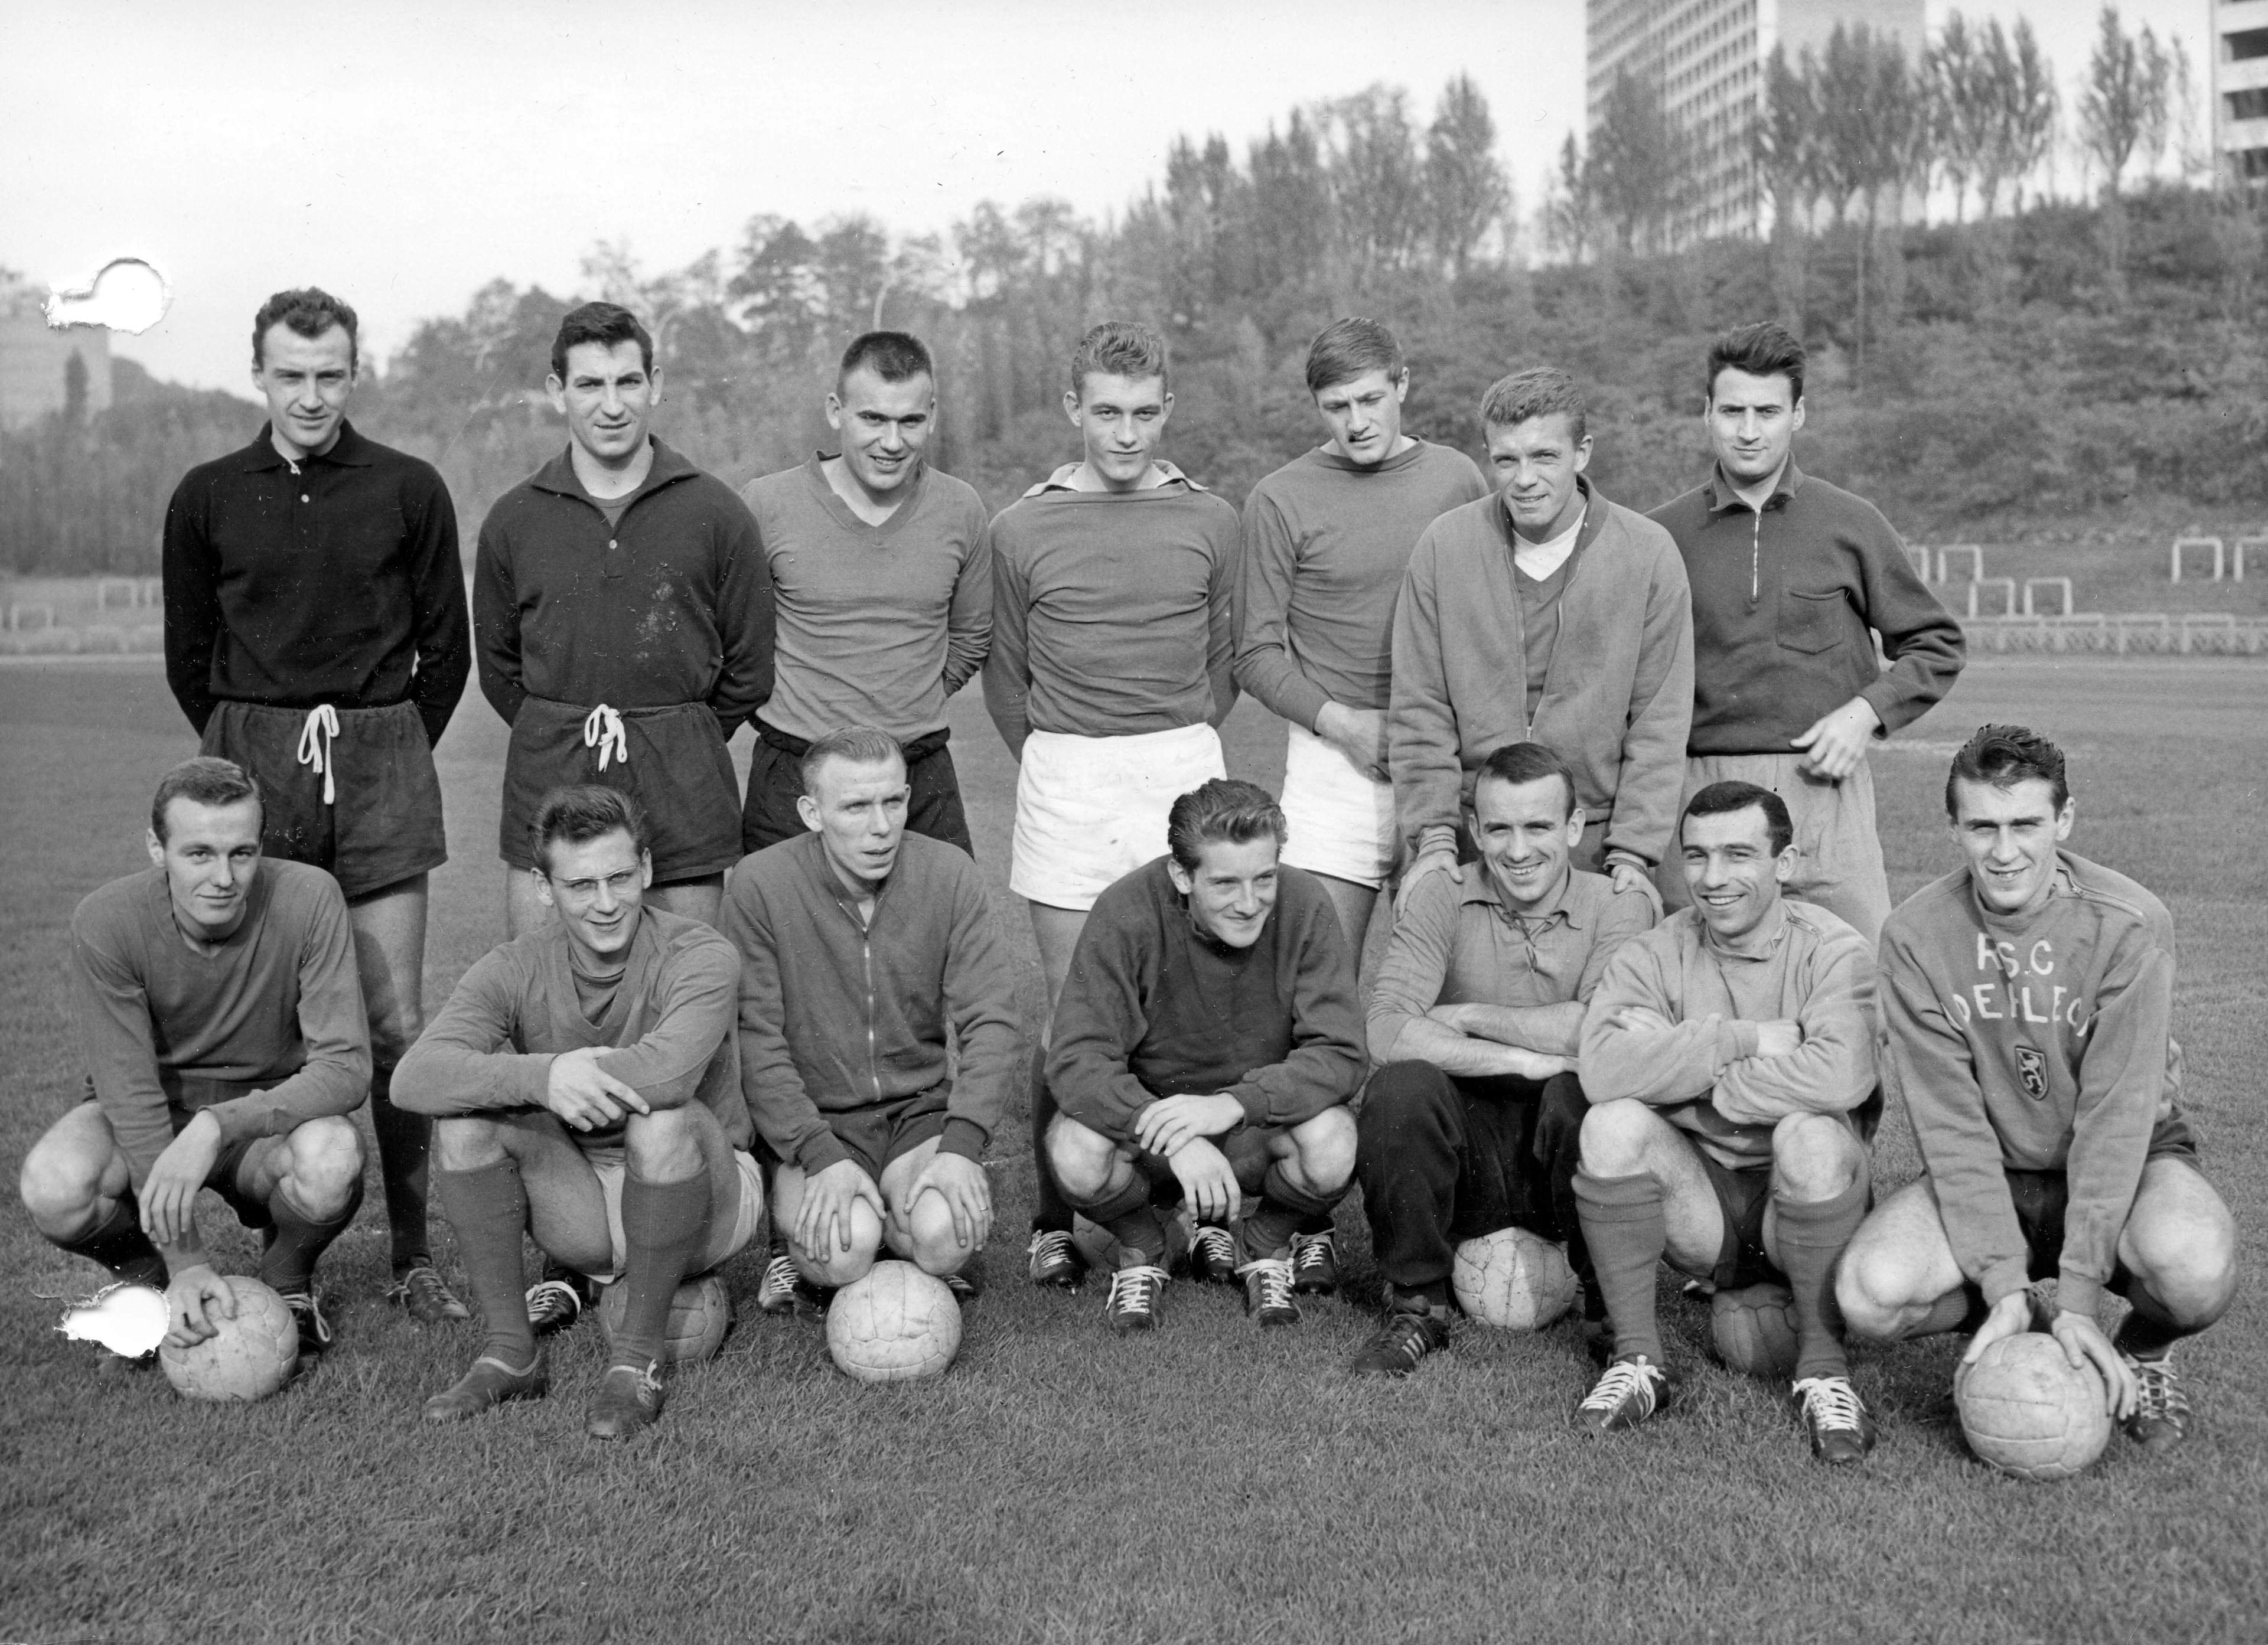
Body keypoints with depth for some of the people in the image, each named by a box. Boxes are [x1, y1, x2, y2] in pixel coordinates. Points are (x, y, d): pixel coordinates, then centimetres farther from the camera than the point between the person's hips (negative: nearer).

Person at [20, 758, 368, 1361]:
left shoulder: (308, 899, -23)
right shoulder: (106, 922, -22)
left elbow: (345, 1066, -24)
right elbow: (130, 1093, -22)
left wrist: (216, 1127, -39)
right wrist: (186, 1262, -29)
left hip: (270, 1110, 0)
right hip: (144, 1118, 1)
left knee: (331, 1160, -35)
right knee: (54, 1186, -32)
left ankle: (287, 1277, 2)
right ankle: (147, 1277, 5)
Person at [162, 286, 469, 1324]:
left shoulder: (408, 491, 4)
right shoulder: (207, 497, 7)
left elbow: (446, 648, 10)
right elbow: (189, 655, 15)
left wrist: (386, 756, 10)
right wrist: (247, 758, 13)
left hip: (381, 765, -1)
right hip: (250, 767, 1)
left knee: (395, 1023, -2)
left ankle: (414, 1256, 6)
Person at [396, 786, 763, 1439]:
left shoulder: (701, 956, -17)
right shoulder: (517, 968, -7)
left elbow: (668, 1072, -38)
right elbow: (417, 1076, -24)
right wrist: (538, 1077, -41)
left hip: (703, 1201, -3)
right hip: (582, 1212, 4)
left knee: (664, 1118, -35)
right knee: (465, 1112, -18)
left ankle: (638, 1361, -18)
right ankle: (509, 1349, -9)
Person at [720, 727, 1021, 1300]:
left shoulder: (950, 874, -5)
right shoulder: (759, 884, -10)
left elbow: (988, 1021, -6)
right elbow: (755, 1039, -11)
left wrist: (962, 1146, -20)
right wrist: (822, 1157, -21)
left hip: (923, 1108, 1)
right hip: (814, 1119, -1)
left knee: (945, 1235, -28)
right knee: (844, 1248, -29)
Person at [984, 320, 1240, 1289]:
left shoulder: (1209, 522, 6)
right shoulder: (1024, 529, 3)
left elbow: (1223, 665, 13)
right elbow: (1006, 679, 11)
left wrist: (1175, 751, 9)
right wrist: (1057, 765, 9)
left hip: (1183, 770, 1)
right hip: (1065, 783, -1)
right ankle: (1055, 1220, 12)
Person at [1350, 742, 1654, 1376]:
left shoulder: (1620, 907, -2)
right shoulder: (1441, 901, 0)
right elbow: (1386, 1032, -16)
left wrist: (1465, 1017, -15)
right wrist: (1524, 1058, -22)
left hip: (1564, 1163, -1)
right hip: (1464, 1158, 1)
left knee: (1582, 1091, -32)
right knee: (1399, 1087, -28)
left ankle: (1613, 1306, -8)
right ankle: (1417, 1306, -8)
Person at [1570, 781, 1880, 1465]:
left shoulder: (1832, 951, -7)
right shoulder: (1655, 954, 0)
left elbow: (1839, 1076, -28)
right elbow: (1603, 1068, -20)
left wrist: (1679, 1072, -19)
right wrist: (1747, 1039, -22)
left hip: (1802, 1197, -2)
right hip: (1700, 1200, 2)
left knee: (1813, 1135, -32)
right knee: (1612, 1124, -23)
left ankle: (1824, 1367, -11)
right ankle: (1637, 1359, -9)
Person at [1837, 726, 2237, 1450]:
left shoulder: (2130, 926, -18)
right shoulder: (1916, 935, -12)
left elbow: (2116, 1115, -20)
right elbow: (1950, 1122, -14)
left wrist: (2076, 1295, -25)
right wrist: (2003, 1286, -22)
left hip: (2127, 1164, -1)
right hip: (1990, 1178, 2)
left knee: (2196, 1268, -36)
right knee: (1871, 1293, -25)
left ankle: (2142, 1349, 3)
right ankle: (2015, 1333, 9)